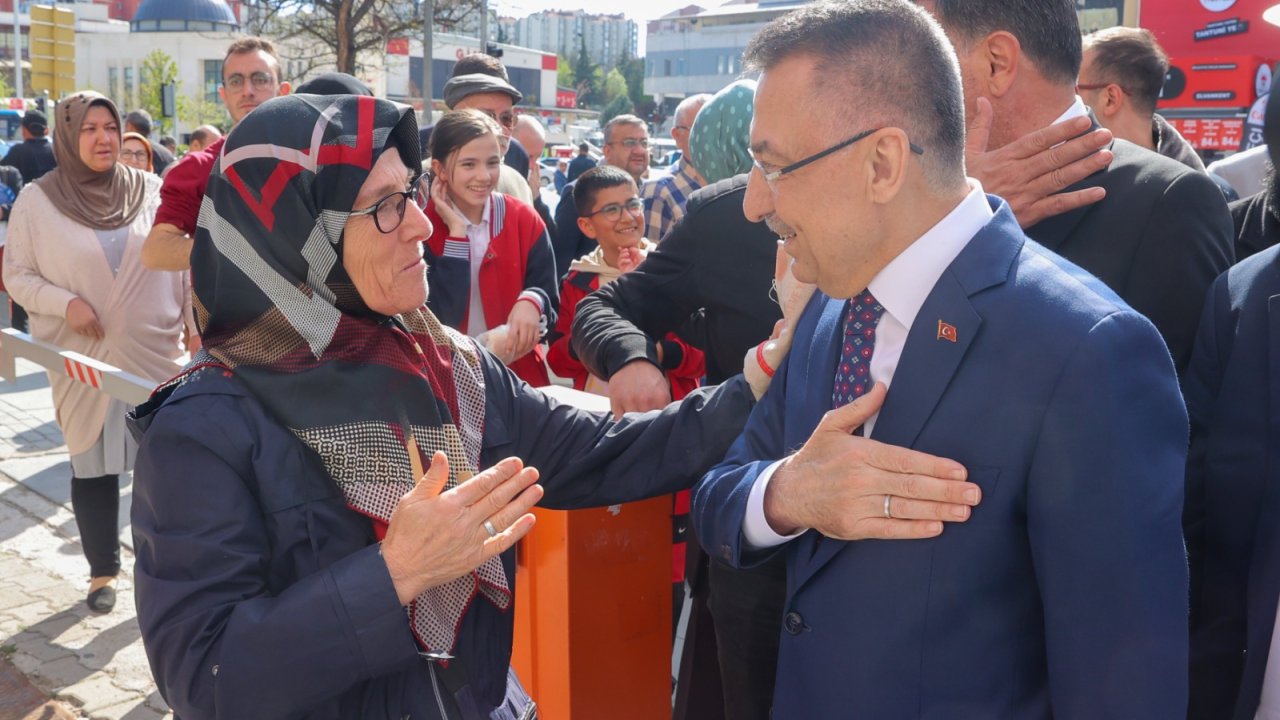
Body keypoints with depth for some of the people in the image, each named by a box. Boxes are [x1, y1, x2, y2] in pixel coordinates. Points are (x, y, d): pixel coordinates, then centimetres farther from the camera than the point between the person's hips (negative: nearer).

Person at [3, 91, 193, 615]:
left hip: (154, 353, 1)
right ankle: (103, 572, 23)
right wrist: (65, 302, -14)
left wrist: (195, 317, 2)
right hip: (84, 359, -1)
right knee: (91, 463, 8)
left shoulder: (151, 191, 2)